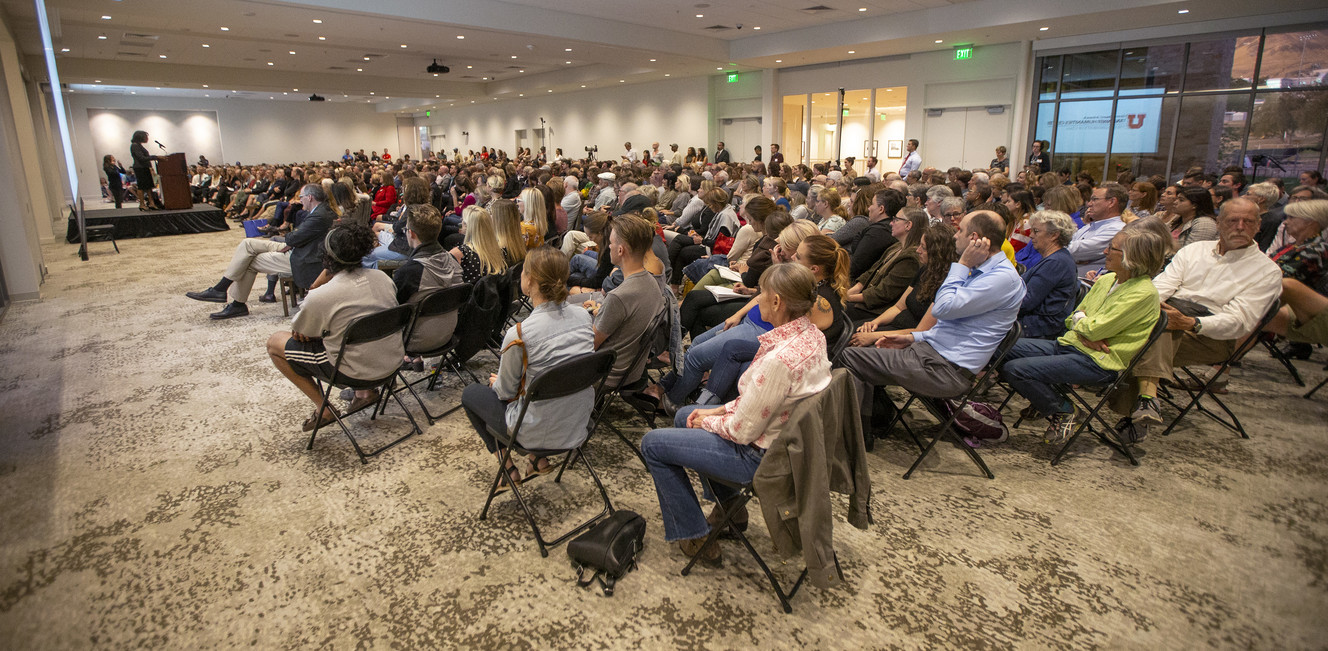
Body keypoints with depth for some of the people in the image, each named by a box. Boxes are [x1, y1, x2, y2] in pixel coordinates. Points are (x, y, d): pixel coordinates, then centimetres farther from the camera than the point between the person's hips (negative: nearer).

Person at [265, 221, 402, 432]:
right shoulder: (382, 277, -3)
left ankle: (323, 409, 12)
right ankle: (366, 391, 24)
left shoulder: (320, 297, -20)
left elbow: (298, 333, 0)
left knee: (274, 342, 11)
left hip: (356, 372, -6)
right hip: (393, 361, 6)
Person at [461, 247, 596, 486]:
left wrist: (496, 382, 14)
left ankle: (509, 470, 24)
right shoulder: (583, 316, -9)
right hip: (580, 423, 6)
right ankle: (539, 460, 26)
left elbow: (505, 391, -10)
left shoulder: (518, 334, -26)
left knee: (470, 394, 21)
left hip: (541, 431, -5)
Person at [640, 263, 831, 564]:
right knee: (684, 416, 26)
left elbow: (743, 431, -25)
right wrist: (721, 410, 4)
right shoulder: (812, 335, -6)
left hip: (761, 457, -9)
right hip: (790, 438, 9)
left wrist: (708, 421, -5)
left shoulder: (779, 359, -35)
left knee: (653, 443, 1)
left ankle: (695, 538, 14)